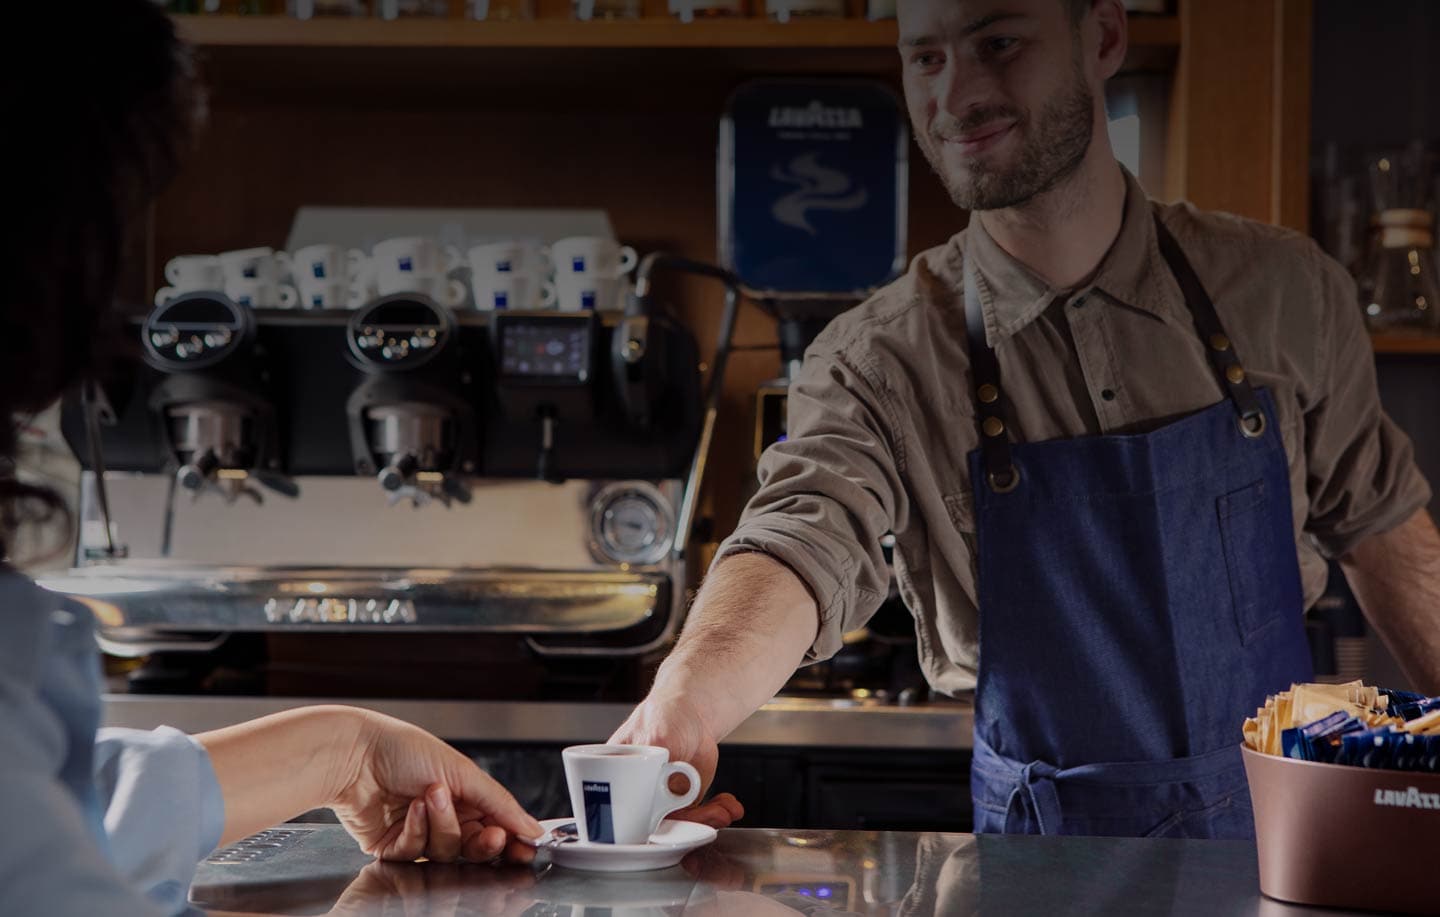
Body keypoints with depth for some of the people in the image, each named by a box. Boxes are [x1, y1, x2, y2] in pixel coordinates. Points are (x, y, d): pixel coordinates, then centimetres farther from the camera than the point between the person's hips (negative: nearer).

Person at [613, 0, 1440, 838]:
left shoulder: (1282, 290, 1)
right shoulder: (880, 360, -5)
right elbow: (802, 544, -20)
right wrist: (680, 708, -39)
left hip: (1282, 817, 2)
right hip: (1048, 843, -1)